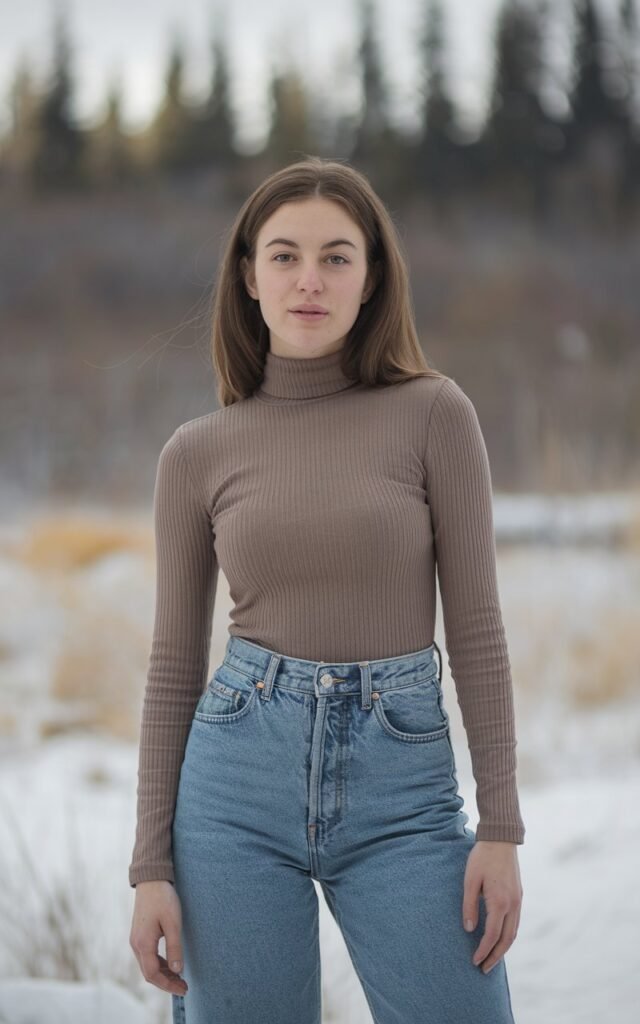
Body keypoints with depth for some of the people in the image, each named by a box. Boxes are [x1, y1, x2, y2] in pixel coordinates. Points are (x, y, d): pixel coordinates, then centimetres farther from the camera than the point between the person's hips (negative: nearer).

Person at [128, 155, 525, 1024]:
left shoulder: (434, 413, 0)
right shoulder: (196, 453, 4)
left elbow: (474, 623, -1)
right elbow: (175, 661, 7)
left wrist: (501, 828, -6)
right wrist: (151, 865, 3)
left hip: (400, 787, -1)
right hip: (241, 779, 1)